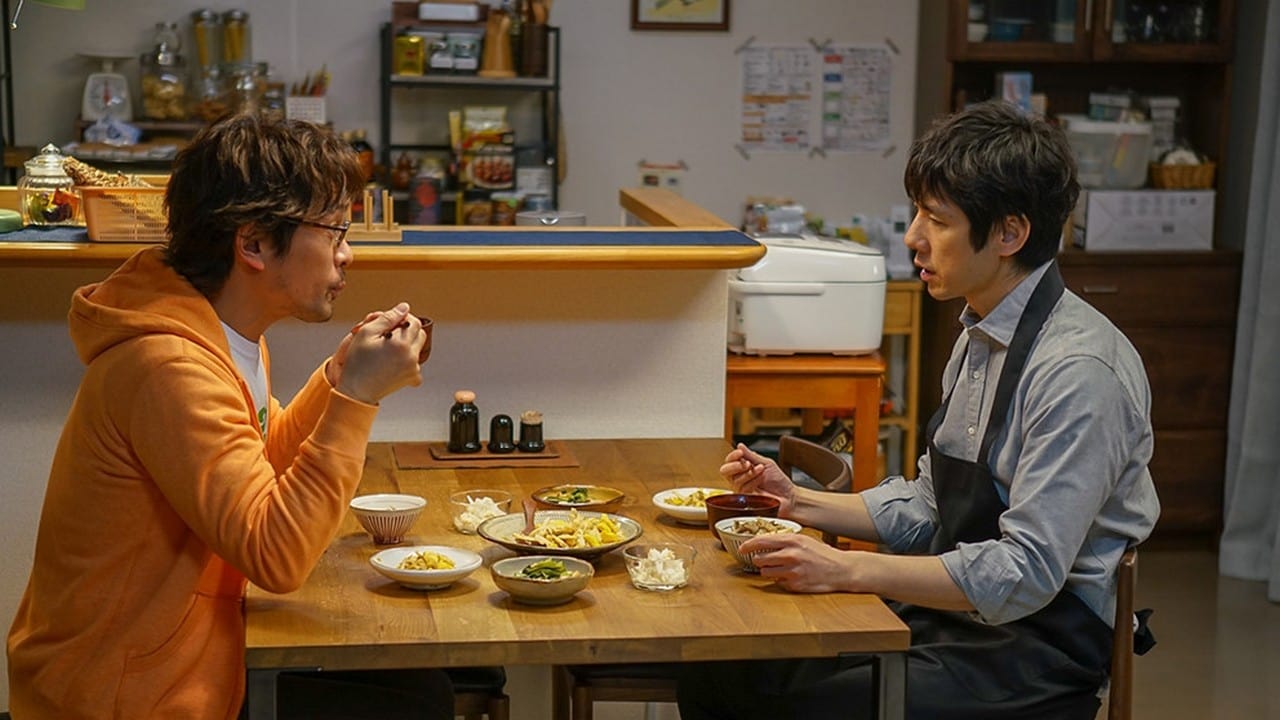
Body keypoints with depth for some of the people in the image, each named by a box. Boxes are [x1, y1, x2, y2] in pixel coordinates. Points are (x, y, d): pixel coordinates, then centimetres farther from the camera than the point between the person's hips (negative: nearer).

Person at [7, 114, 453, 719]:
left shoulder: (230, 338, 5)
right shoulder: (169, 368, -27)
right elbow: (276, 555, -29)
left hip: (191, 650, 9)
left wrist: (342, 372, 3)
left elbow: (263, 465, 17)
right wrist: (355, 396, -26)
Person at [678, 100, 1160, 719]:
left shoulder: (1079, 372, -20)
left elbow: (1025, 575, -24)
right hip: (950, 616, 8)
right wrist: (798, 502, 5)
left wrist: (845, 570, -25)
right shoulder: (979, 339, 10)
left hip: (1034, 650, -8)